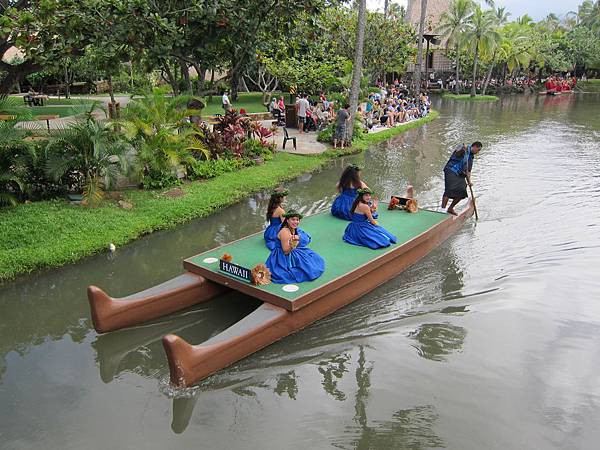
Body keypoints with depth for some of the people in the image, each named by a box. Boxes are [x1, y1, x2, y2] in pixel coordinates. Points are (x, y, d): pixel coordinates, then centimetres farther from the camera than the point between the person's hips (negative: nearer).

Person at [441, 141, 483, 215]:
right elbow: (457, 153, -21)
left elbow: (468, 171, 22)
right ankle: (443, 209, -23)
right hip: (451, 171, -9)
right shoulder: (465, 148, 1)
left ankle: (450, 209, 15)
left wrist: (469, 181, 8)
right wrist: (462, 149, -42)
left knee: (462, 193, 0)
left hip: (460, 175, 9)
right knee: (449, 190, -20)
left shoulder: (471, 157, 24)